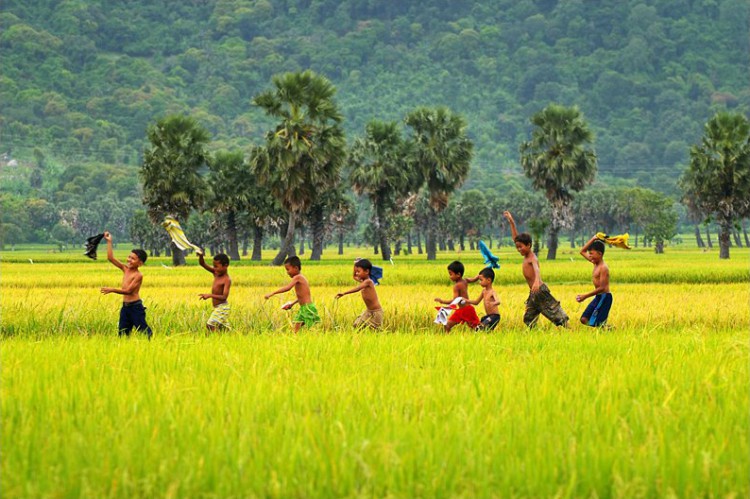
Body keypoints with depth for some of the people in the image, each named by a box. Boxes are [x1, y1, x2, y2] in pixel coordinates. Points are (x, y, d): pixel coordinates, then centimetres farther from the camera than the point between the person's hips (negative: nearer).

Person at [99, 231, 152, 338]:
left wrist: (112, 290, -23)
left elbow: (128, 290, -20)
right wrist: (109, 242, 3)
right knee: (122, 333, 7)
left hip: (135, 307, -8)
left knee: (144, 331, -6)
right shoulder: (125, 269, 7)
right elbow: (110, 258, 7)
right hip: (125, 307, 8)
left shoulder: (138, 275, -13)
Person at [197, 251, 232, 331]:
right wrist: (200, 256, -18)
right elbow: (203, 264, 2)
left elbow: (224, 297, -25)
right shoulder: (216, 273, 5)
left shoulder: (227, 280, -17)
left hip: (222, 308, -9)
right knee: (224, 328, 13)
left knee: (210, 326, -18)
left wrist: (210, 295, -34)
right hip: (217, 308, 9)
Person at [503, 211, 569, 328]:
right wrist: (511, 222, 20)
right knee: (529, 319, 8)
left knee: (555, 312, -10)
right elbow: (516, 238, 20)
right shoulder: (525, 256, 12)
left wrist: (537, 281, -53)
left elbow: (536, 269, -33)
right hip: (533, 293, 9)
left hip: (540, 291, -9)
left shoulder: (532, 258, -12)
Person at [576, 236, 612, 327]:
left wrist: (585, 296, -23)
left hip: (605, 297, -9)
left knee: (594, 324, -14)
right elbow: (582, 251, 21)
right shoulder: (595, 263, 9)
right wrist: (593, 239, 10)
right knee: (584, 319, 3)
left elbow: (602, 288, -23)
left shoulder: (603, 268, -17)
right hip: (598, 297, 9)